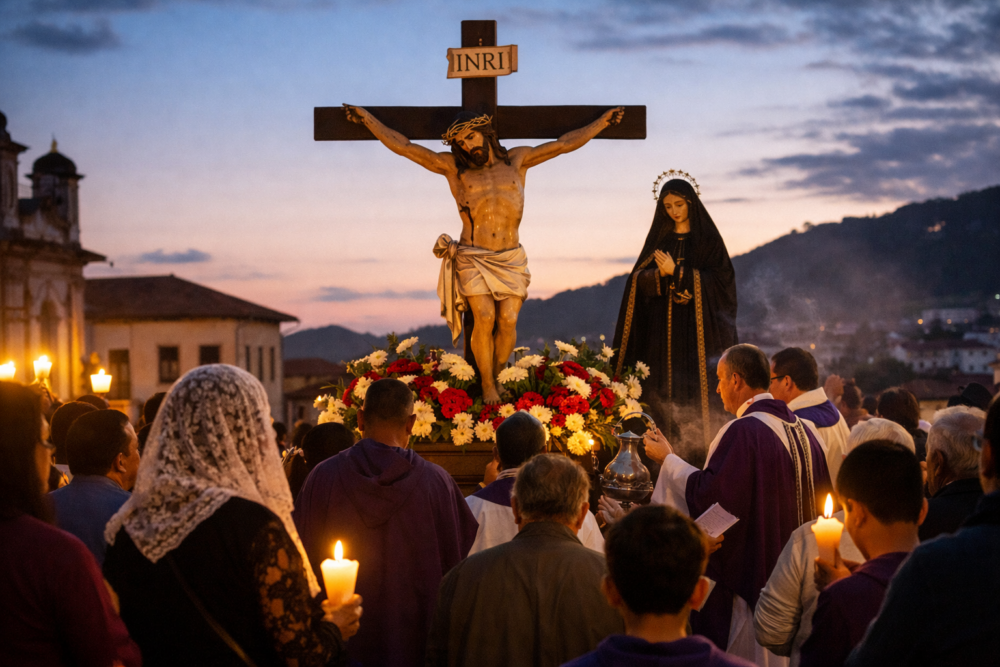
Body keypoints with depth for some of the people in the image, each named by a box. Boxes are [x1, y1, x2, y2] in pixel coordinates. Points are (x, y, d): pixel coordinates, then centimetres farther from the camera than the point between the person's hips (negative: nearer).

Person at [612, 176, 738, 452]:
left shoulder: (707, 238, 2)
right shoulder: (659, 238, 14)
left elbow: (718, 279, -7)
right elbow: (639, 278, 7)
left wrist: (676, 272, -13)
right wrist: (660, 274, -14)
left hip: (695, 326, -4)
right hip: (661, 327, 4)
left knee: (693, 387, -10)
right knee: (662, 391, -2)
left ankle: (699, 447, -8)